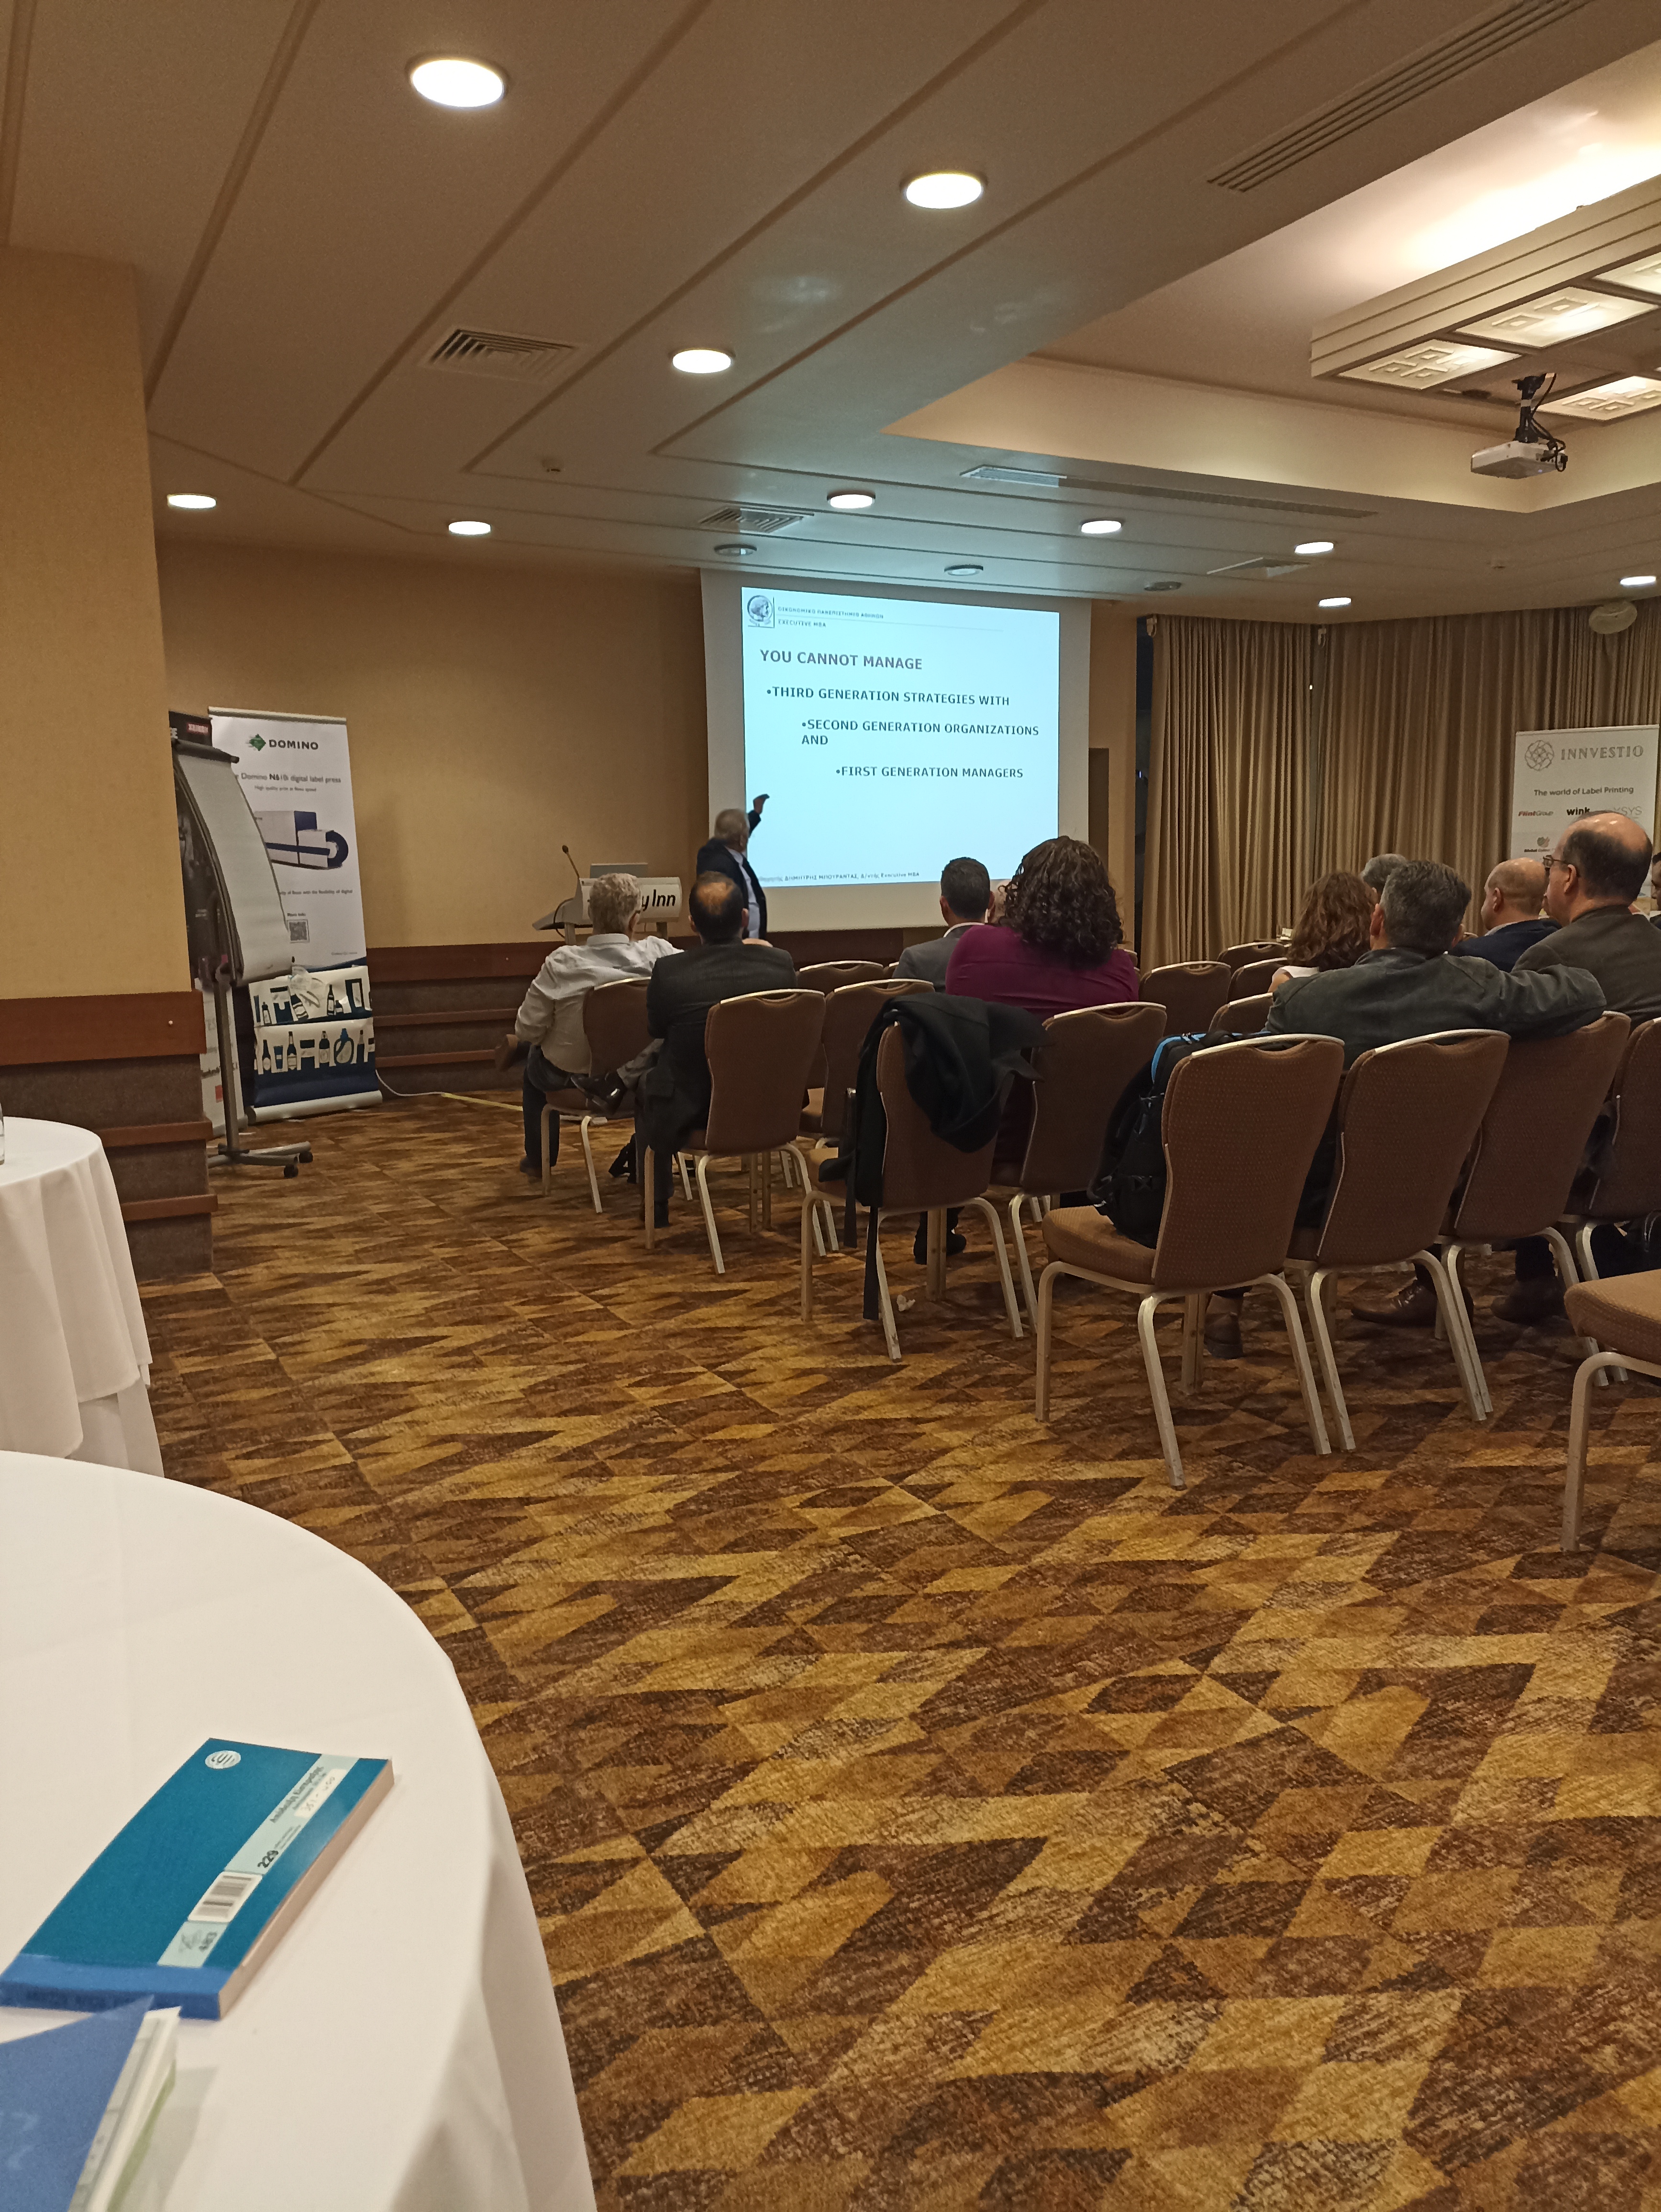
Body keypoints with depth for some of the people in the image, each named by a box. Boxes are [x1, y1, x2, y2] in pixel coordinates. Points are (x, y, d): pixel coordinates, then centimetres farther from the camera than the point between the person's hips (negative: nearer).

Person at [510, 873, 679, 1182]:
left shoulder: (561, 963, -27)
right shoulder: (658, 954, -25)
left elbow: (527, 1031, -18)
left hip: (570, 1076, -1)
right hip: (636, 1076, 1)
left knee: (534, 1057, 34)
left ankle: (538, 1161, 46)